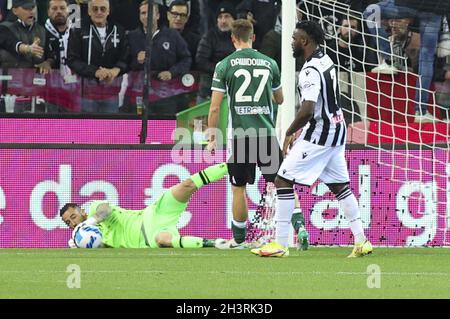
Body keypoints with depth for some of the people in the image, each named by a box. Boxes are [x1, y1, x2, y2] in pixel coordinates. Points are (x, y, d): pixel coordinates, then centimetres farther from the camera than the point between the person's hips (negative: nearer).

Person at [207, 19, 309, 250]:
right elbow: (280, 99, 22)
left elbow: (215, 107, -2)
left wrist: (212, 139, 7)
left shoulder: (224, 65, -1)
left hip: (240, 134, -2)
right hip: (267, 134, 2)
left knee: (239, 188, 10)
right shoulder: (269, 63, 7)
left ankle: (238, 239, 17)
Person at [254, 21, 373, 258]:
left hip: (319, 133, -10)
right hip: (336, 131, 10)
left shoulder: (310, 71, -20)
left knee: (283, 181, -6)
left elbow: (307, 111, -28)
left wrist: (290, 132, -12)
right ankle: (361, 241, 13)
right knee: (340, 185, 15)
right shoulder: (326, 61, 10)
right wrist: (300, 130, 19)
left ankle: (279, 244, -8)